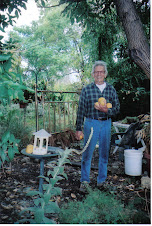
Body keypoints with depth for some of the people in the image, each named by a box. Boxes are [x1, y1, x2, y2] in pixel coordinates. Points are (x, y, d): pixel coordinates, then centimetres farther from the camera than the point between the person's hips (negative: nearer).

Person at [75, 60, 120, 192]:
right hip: (91, 123, -2)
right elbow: (81, 110, 1)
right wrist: (78, 129, -1)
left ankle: (102, 180, 25)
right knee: (87, 153, 1)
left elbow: (117, 108, 6)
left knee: (104, 153, 10)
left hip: (106, 124, 2)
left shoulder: (111, 90, 6)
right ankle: (85, 180, 16)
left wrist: (107, 110, -15)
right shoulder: (86, 90, 1)